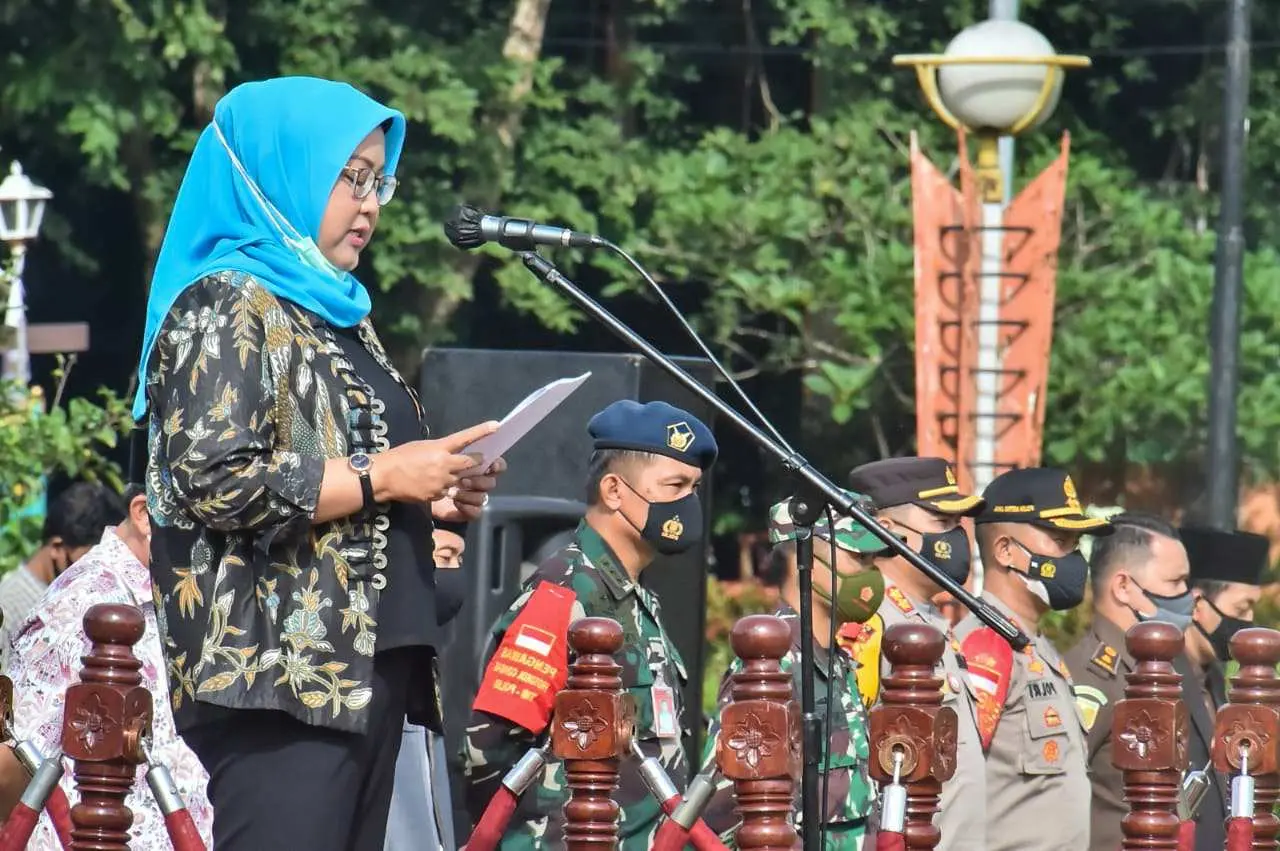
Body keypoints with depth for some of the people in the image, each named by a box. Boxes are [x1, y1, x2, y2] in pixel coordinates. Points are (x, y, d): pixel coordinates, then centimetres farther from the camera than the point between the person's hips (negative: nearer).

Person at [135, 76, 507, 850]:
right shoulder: (227, 310, -6)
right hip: (276, 677, -9)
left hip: (367, 671, 9)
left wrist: (430, 497, 11)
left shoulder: (339, 316, 22)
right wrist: (382, 477, -14)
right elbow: (217, 483, -18)